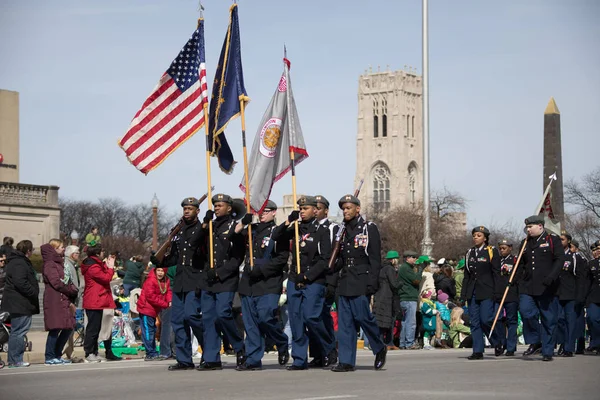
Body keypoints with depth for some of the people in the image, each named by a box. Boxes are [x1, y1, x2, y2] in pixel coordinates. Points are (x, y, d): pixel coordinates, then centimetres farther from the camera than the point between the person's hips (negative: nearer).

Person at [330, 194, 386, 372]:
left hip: (362, 282, -6)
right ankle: (346, 361, 2)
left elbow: (375, 258, -7)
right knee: (345, 322, 1)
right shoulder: (343, 230, 17)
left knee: (362, 316, -11)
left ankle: (380, 348, 13)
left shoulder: (369, 228, -2)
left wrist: (372, 283, -15)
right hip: (345, 282, 6)